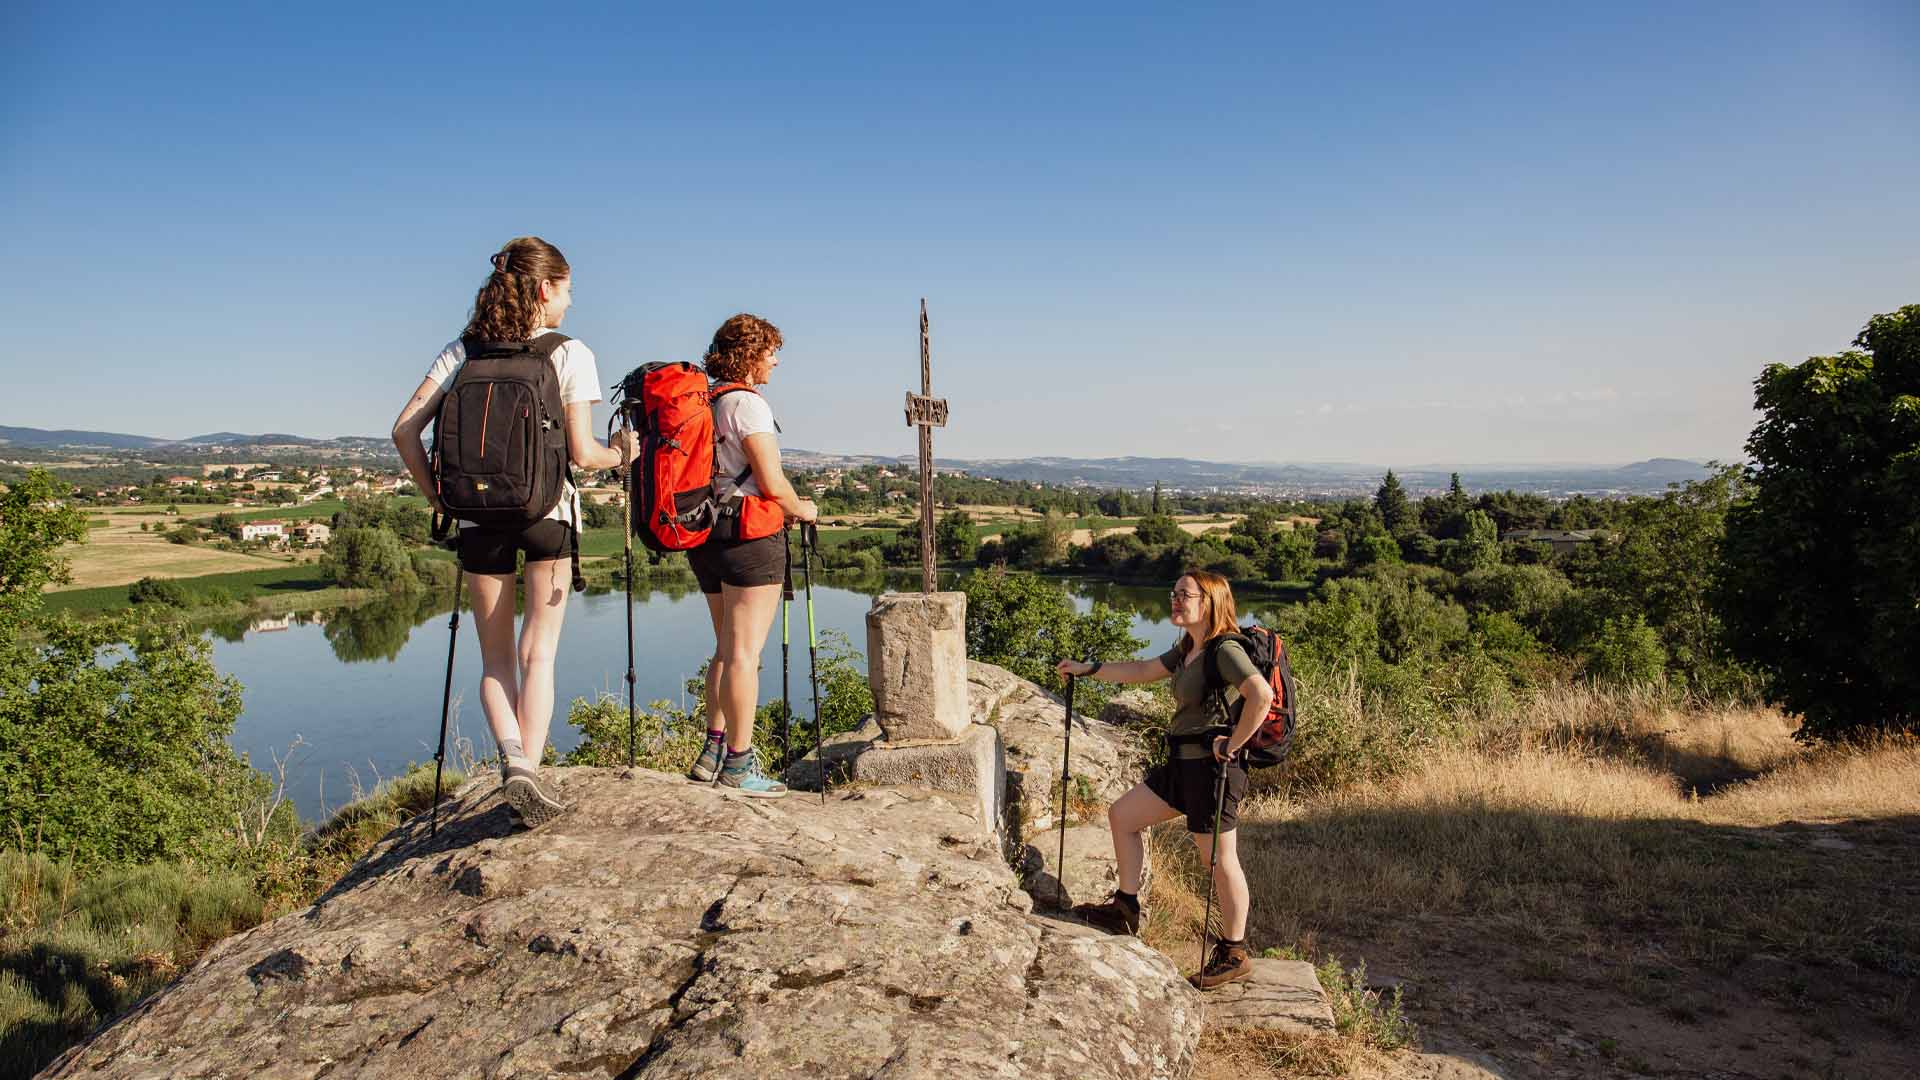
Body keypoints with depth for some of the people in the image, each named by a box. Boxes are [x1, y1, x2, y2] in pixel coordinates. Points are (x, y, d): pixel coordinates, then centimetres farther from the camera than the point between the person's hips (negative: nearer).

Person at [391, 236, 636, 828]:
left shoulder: (462, 351, 4)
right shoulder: (570, 354, -4)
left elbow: (405, 429, -2)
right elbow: (582, 454, -9)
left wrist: (435, 496, 9)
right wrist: (620, 455, 11)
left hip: (479, 517, 2)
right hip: (549, 513, -2)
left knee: (496, 656, 13)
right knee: (538, 651, 6)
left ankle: (512, 758, -4)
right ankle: (529, 769, -6)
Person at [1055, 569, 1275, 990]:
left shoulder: (1225, 650, -16)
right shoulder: (1186, 650, 13)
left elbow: (1262, 694, -31)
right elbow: (1143, 671, 26)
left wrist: (1233, 743, -23)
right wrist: (1088, 669, 28)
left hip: (1212, 767, -10)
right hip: (1182, 765, 10)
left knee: (1219, 860, 1)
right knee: (1122, 815, 15)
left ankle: (1233, 954, 16)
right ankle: (1125, 908, 27)